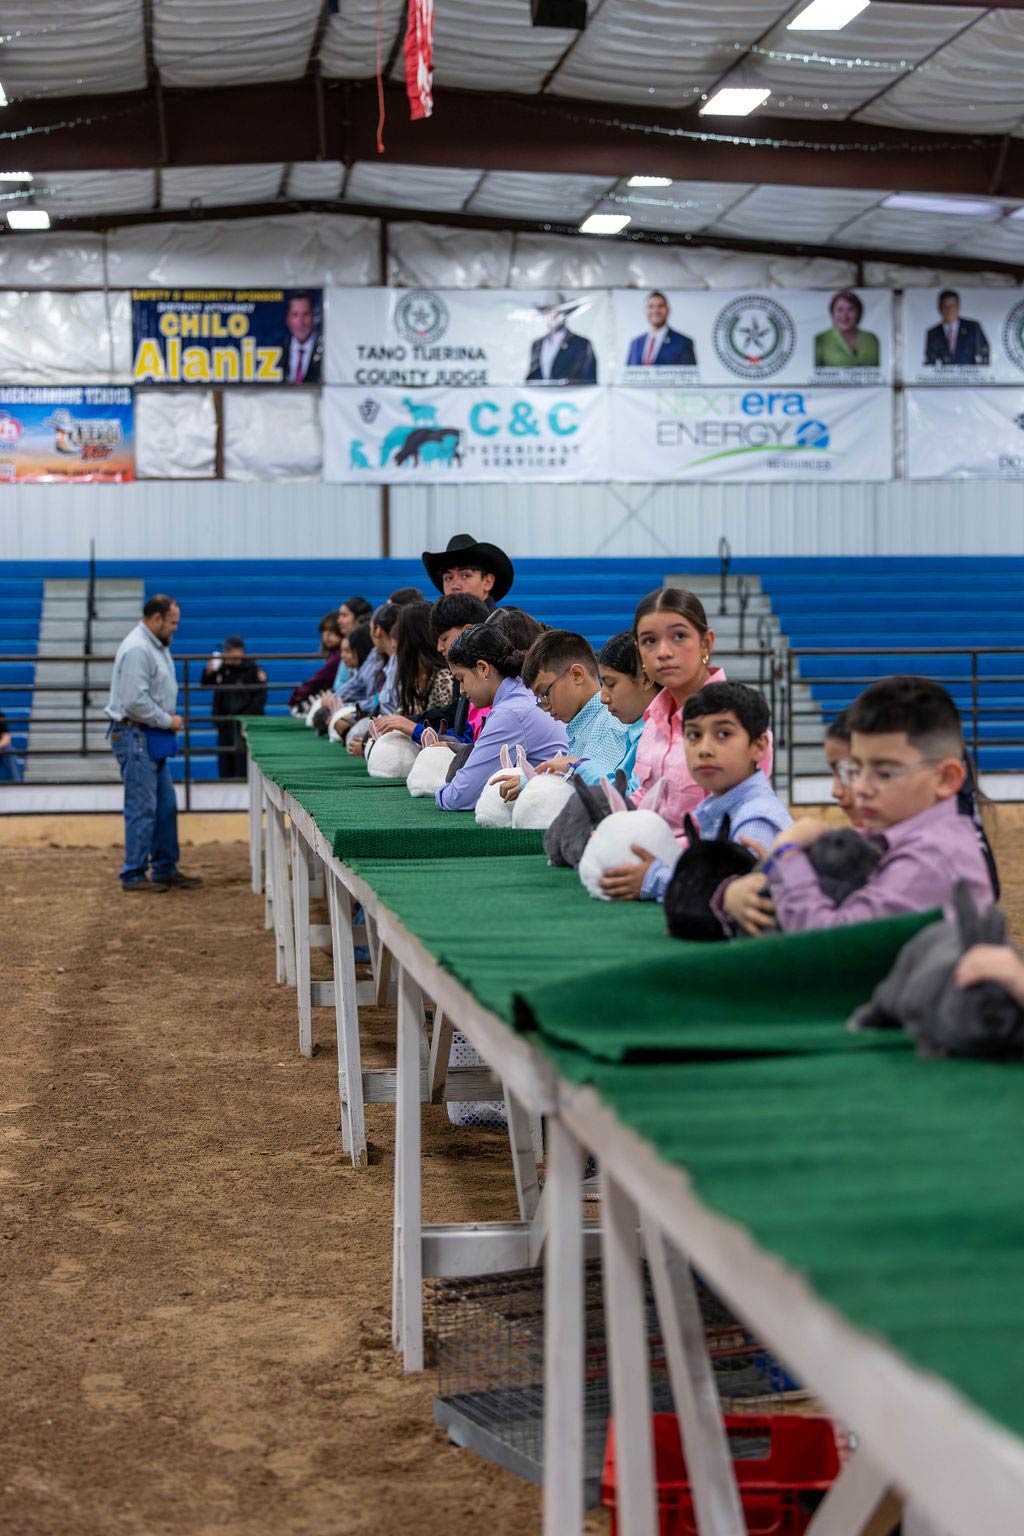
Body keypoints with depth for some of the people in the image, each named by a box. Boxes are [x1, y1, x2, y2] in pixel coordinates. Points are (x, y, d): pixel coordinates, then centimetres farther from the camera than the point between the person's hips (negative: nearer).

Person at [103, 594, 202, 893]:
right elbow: (135, 702, -25)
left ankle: (166, 870, 22)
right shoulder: (137, 649, -19)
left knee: (165, 805, 14)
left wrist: (170, 719, 9)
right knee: (142, 808, -6)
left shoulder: (156, 646, 14)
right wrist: (168, 721, -14)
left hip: (152, 737, 10)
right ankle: (133, 875, 0)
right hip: (135, 736, -10)